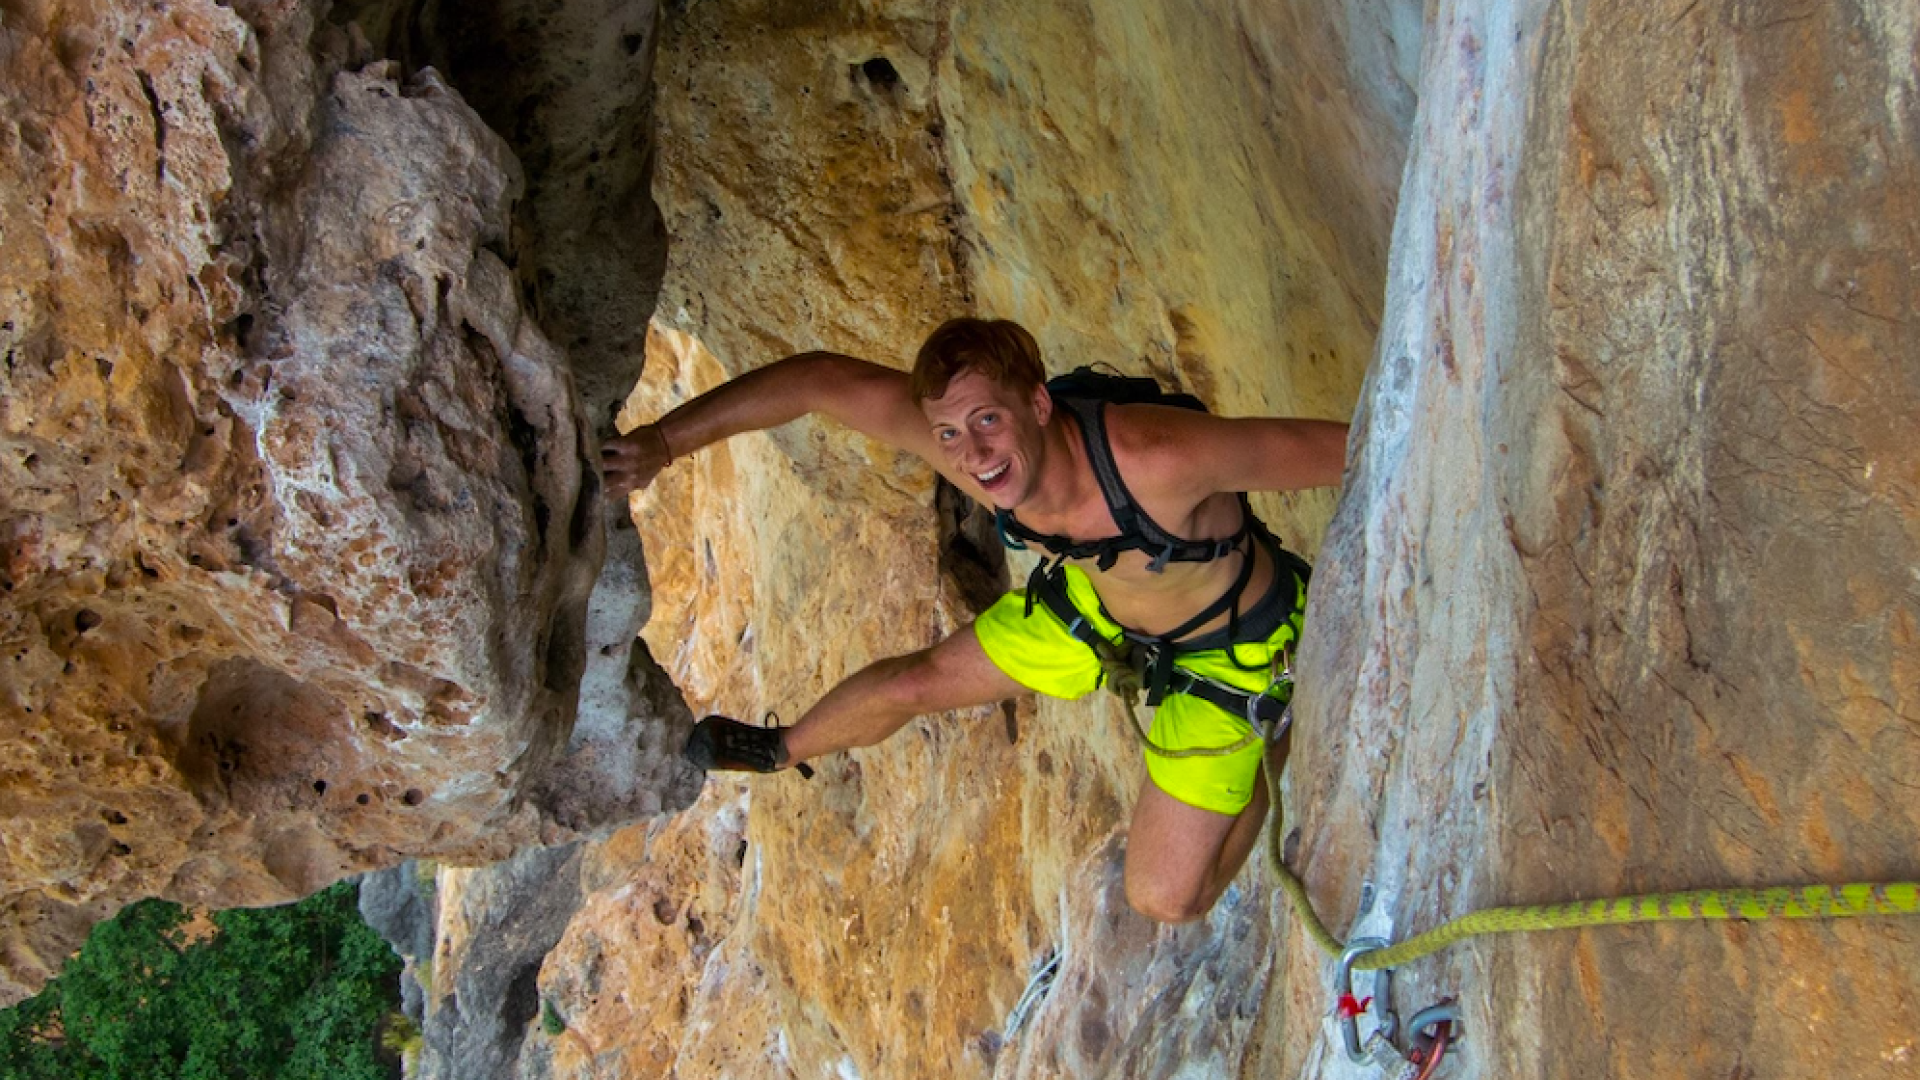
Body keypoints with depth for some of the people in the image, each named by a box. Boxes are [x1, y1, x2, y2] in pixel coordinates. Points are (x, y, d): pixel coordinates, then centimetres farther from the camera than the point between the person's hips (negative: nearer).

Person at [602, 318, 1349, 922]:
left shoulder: (1155, 460, -45)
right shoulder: (966, 443, -29)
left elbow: (1330, 446, -35)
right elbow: (823, 379, -18)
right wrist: (667, 439, -16)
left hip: (1225, 649, -4)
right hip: (1094, 600, 5)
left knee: (1165, 900, -5)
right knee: (918, 683, 14)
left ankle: (1267, 768, 24)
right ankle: (781, 750, 45)